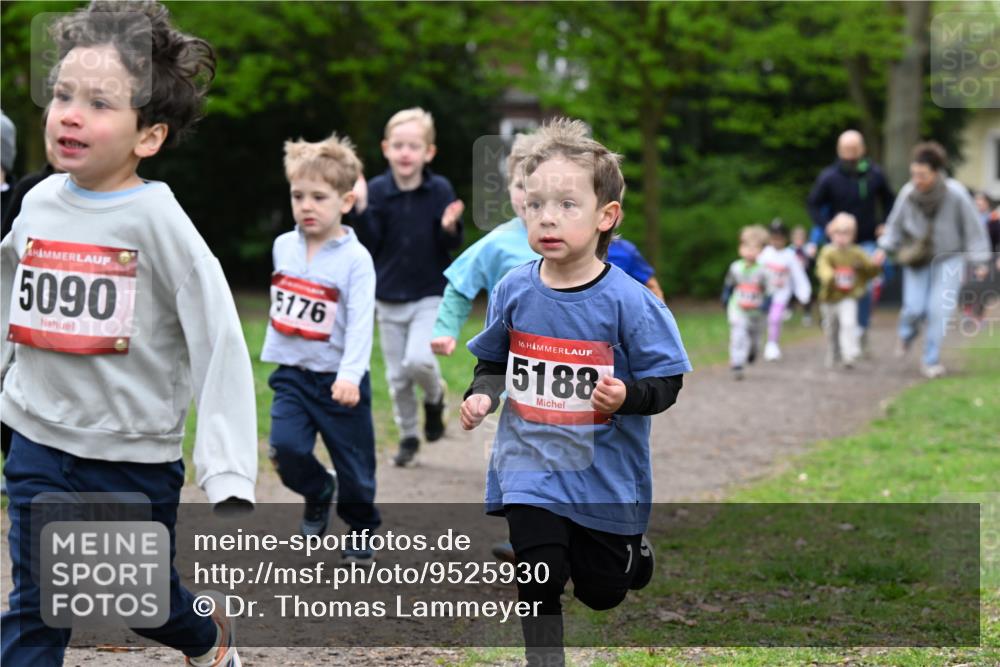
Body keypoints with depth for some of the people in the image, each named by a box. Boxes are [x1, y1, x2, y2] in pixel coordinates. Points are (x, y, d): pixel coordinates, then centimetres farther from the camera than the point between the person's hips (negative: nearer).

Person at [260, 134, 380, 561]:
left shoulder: (355, 259, -12)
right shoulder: (283, 246, 5)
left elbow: (361, 322, -20)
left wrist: (350, 374, -32)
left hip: (338, 378, -4)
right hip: (292, 372, 4)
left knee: (354, 464, 5)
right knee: (286, 448, -15)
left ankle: (361, 531, 29)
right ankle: (318, 494, 16)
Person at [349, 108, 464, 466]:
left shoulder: (440, 190, -8)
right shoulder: (376, 190, -5)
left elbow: (453, 246, -7)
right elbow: (369, 245, -11)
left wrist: (450, 228, -28)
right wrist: (361, 210, -25)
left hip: (430, 295, -2)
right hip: (389, 298, 2)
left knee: (419, 360, -21)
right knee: (397, 376, 8)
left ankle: (435, 396, 12)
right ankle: (408, 437, 26)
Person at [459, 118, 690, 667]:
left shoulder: (627, 301, -16)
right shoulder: (514, 291, -5)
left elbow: (667, 381, -10)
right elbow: (493, 360, 11)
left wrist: (627, 394, -29)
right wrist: (481, 393, -8)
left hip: (604, 471, -1)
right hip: (531, 462, 1)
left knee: (601, 590, 12)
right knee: (540, 576, -10)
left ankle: (632, 546, 47)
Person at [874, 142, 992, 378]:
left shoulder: (956, 194, -19)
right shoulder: (908, 194, -14)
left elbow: (973, 228, -9)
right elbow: (895, 224, 5)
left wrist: (979, 261, -7)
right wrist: (885, 248, -1)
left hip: (948, 258, -1)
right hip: (918, 258, 2)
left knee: (939, 310, -10)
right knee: (914, 307, -6)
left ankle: (931, 361, 5)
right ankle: (907, 334, 31)